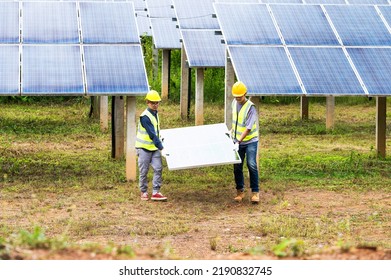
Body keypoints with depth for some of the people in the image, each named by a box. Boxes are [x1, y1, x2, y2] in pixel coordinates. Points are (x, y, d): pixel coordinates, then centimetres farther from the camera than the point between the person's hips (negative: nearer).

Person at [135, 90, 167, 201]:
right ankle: (144, 192, 14)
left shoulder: (155, 114, 9)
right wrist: (161, 147, -24)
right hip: (144, 147, -7)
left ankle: (156, 192, -3)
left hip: (155, 147, 7)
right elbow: (152, 134, -22)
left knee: (158, 168, -3)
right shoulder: (145, 117, -18)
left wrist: (159, 143, 24)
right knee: (143, 171, 2)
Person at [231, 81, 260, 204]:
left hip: (250, 141, -6)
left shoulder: (250, 108, -21)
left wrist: (238, 142, -32)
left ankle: (255, 192, -8)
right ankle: (240, 191, 14)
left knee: (251, 165, -14)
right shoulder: (234, 103, 0)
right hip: (237, 140, 6)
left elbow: (248, 128, -26)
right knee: (237, 167, 4)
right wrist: (232, 130, 14)